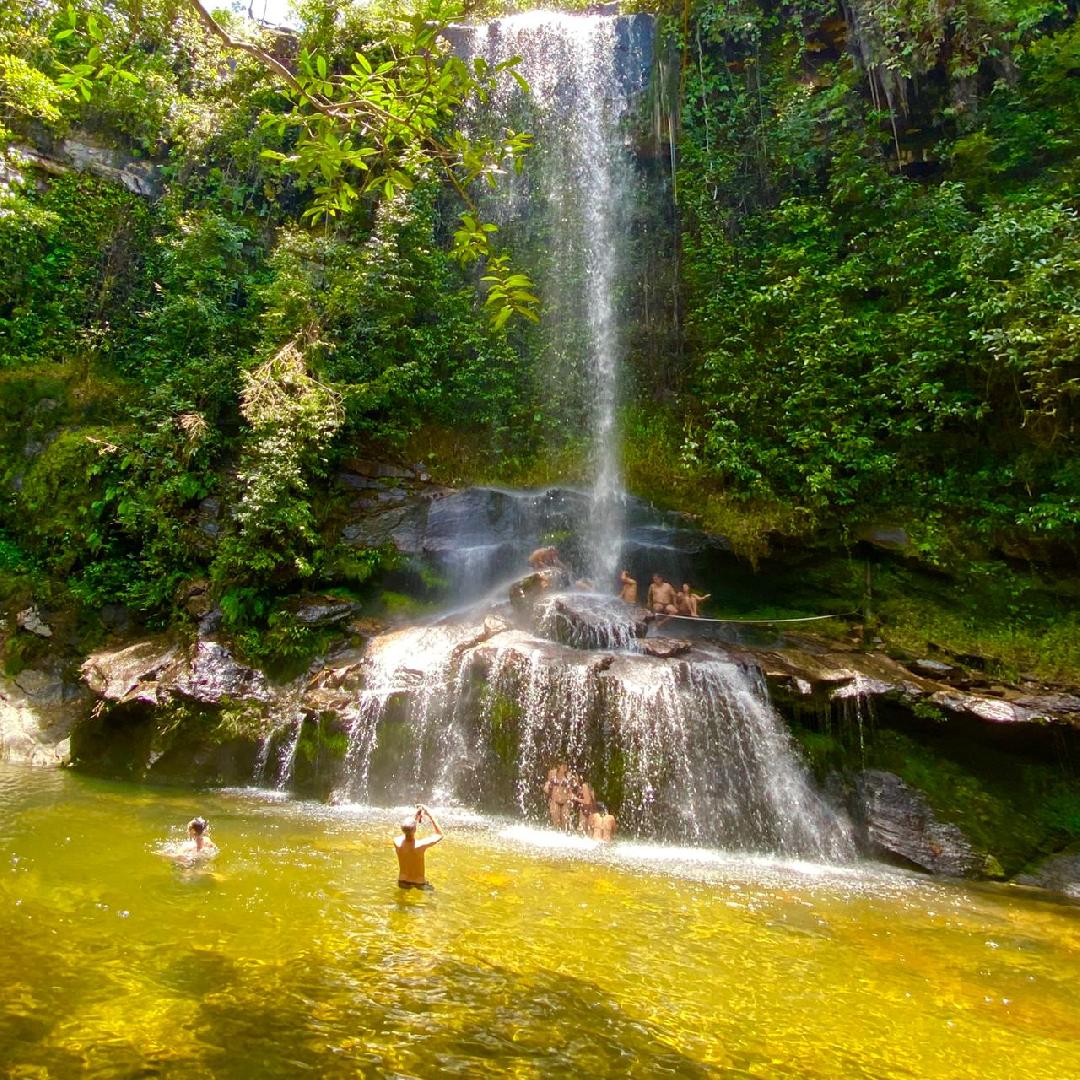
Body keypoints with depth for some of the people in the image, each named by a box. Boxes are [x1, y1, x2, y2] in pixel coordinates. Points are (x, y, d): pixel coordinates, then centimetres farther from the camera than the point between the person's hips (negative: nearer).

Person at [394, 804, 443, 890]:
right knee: (431, 891, 25)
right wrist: (430, 815, -15)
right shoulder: (421, 845, -32)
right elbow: (439, 835, -14)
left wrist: (416, 816, 0)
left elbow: (407, 829, 2)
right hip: (419, 882, -3)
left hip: (403, 882, 4)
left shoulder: (397, 842, -23)